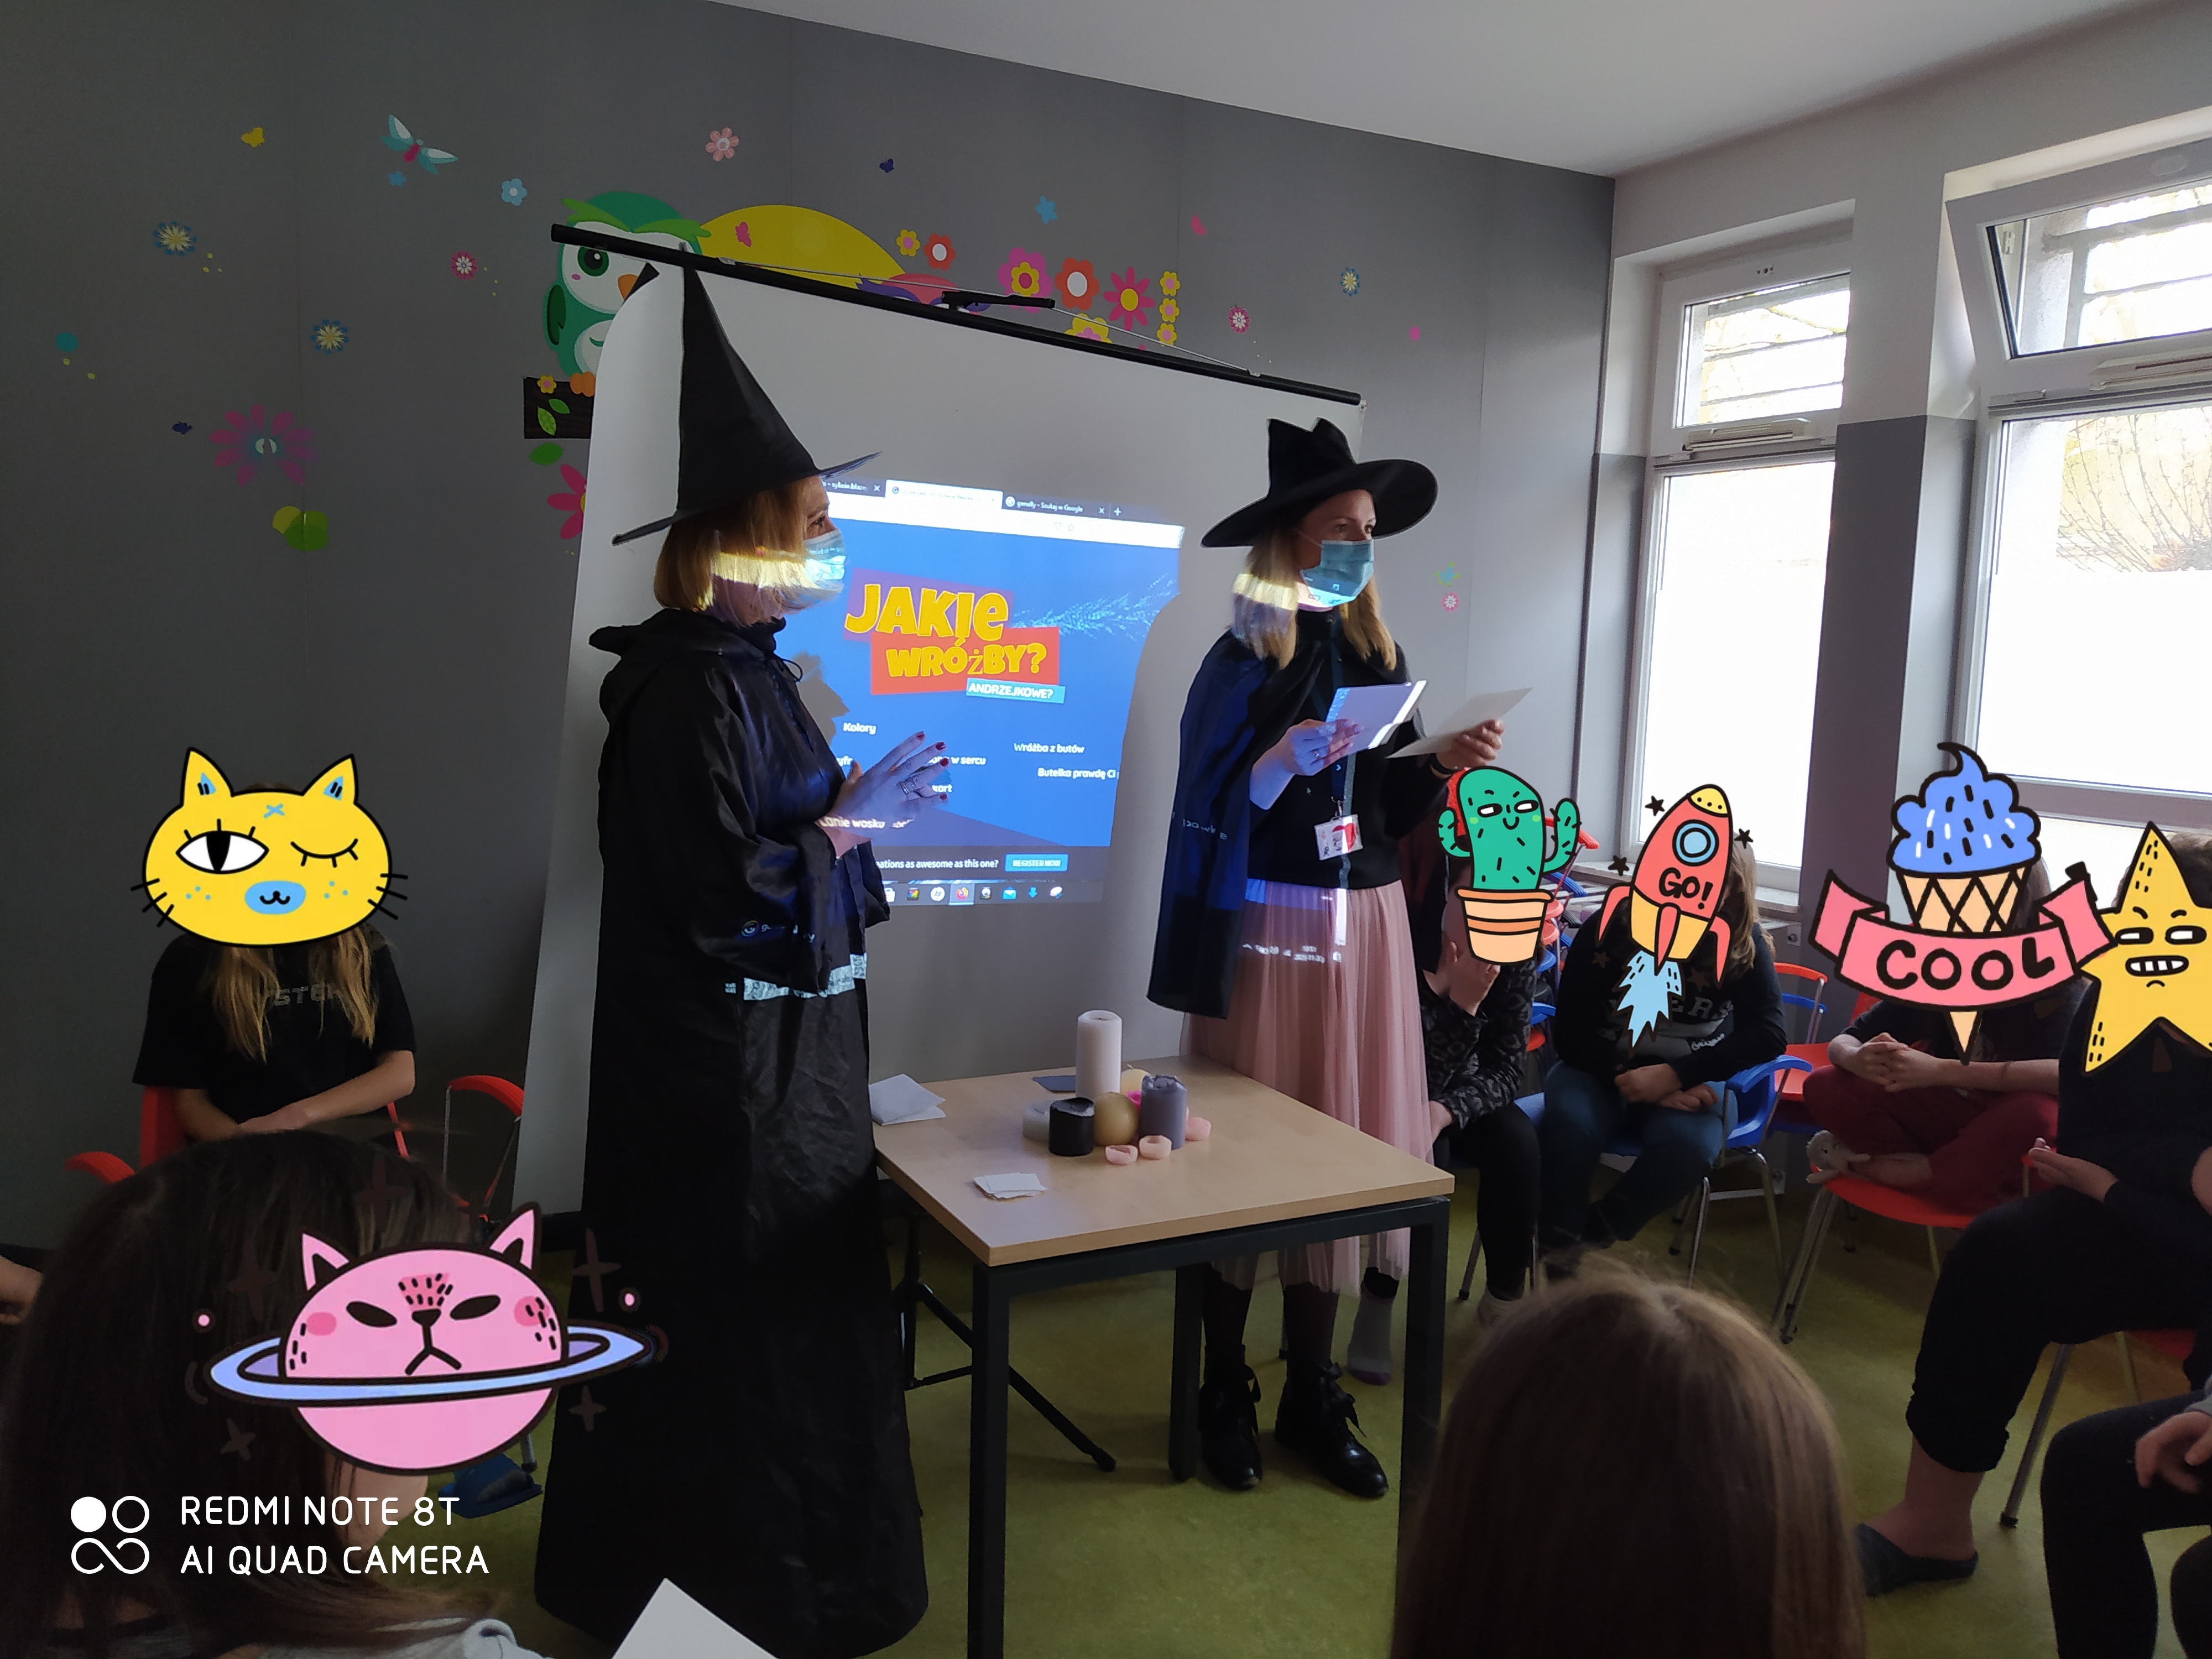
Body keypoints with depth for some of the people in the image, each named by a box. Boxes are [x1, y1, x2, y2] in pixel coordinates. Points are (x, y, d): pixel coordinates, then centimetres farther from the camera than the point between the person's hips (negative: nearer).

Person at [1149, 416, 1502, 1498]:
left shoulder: (1374, 654, 10)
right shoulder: (1241, 659, -6)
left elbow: (1393, 817, 12)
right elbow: (1210, 815, -10)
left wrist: (1446, 767, -3)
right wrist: (1280, 763, -24)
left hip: (1365, 928, 5)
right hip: (1271, 928, -5)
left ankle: (1313, 1390, 23)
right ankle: (1223, 1391, 19)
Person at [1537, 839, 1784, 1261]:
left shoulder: (1745, 945, -8)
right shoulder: (1609, 929, -11)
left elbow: (1766, 1035, -18)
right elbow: (1570, 1032, -10)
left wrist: (1672, 1075, -28)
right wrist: (1629, 1077, -25)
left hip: (1691, 1080, 1)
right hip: (1603, 1068, 0)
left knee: (1690, 1145, -34)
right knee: (1568, 1123, -34)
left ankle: (1593, 1232, -9)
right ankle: (1557, 1258, -12)